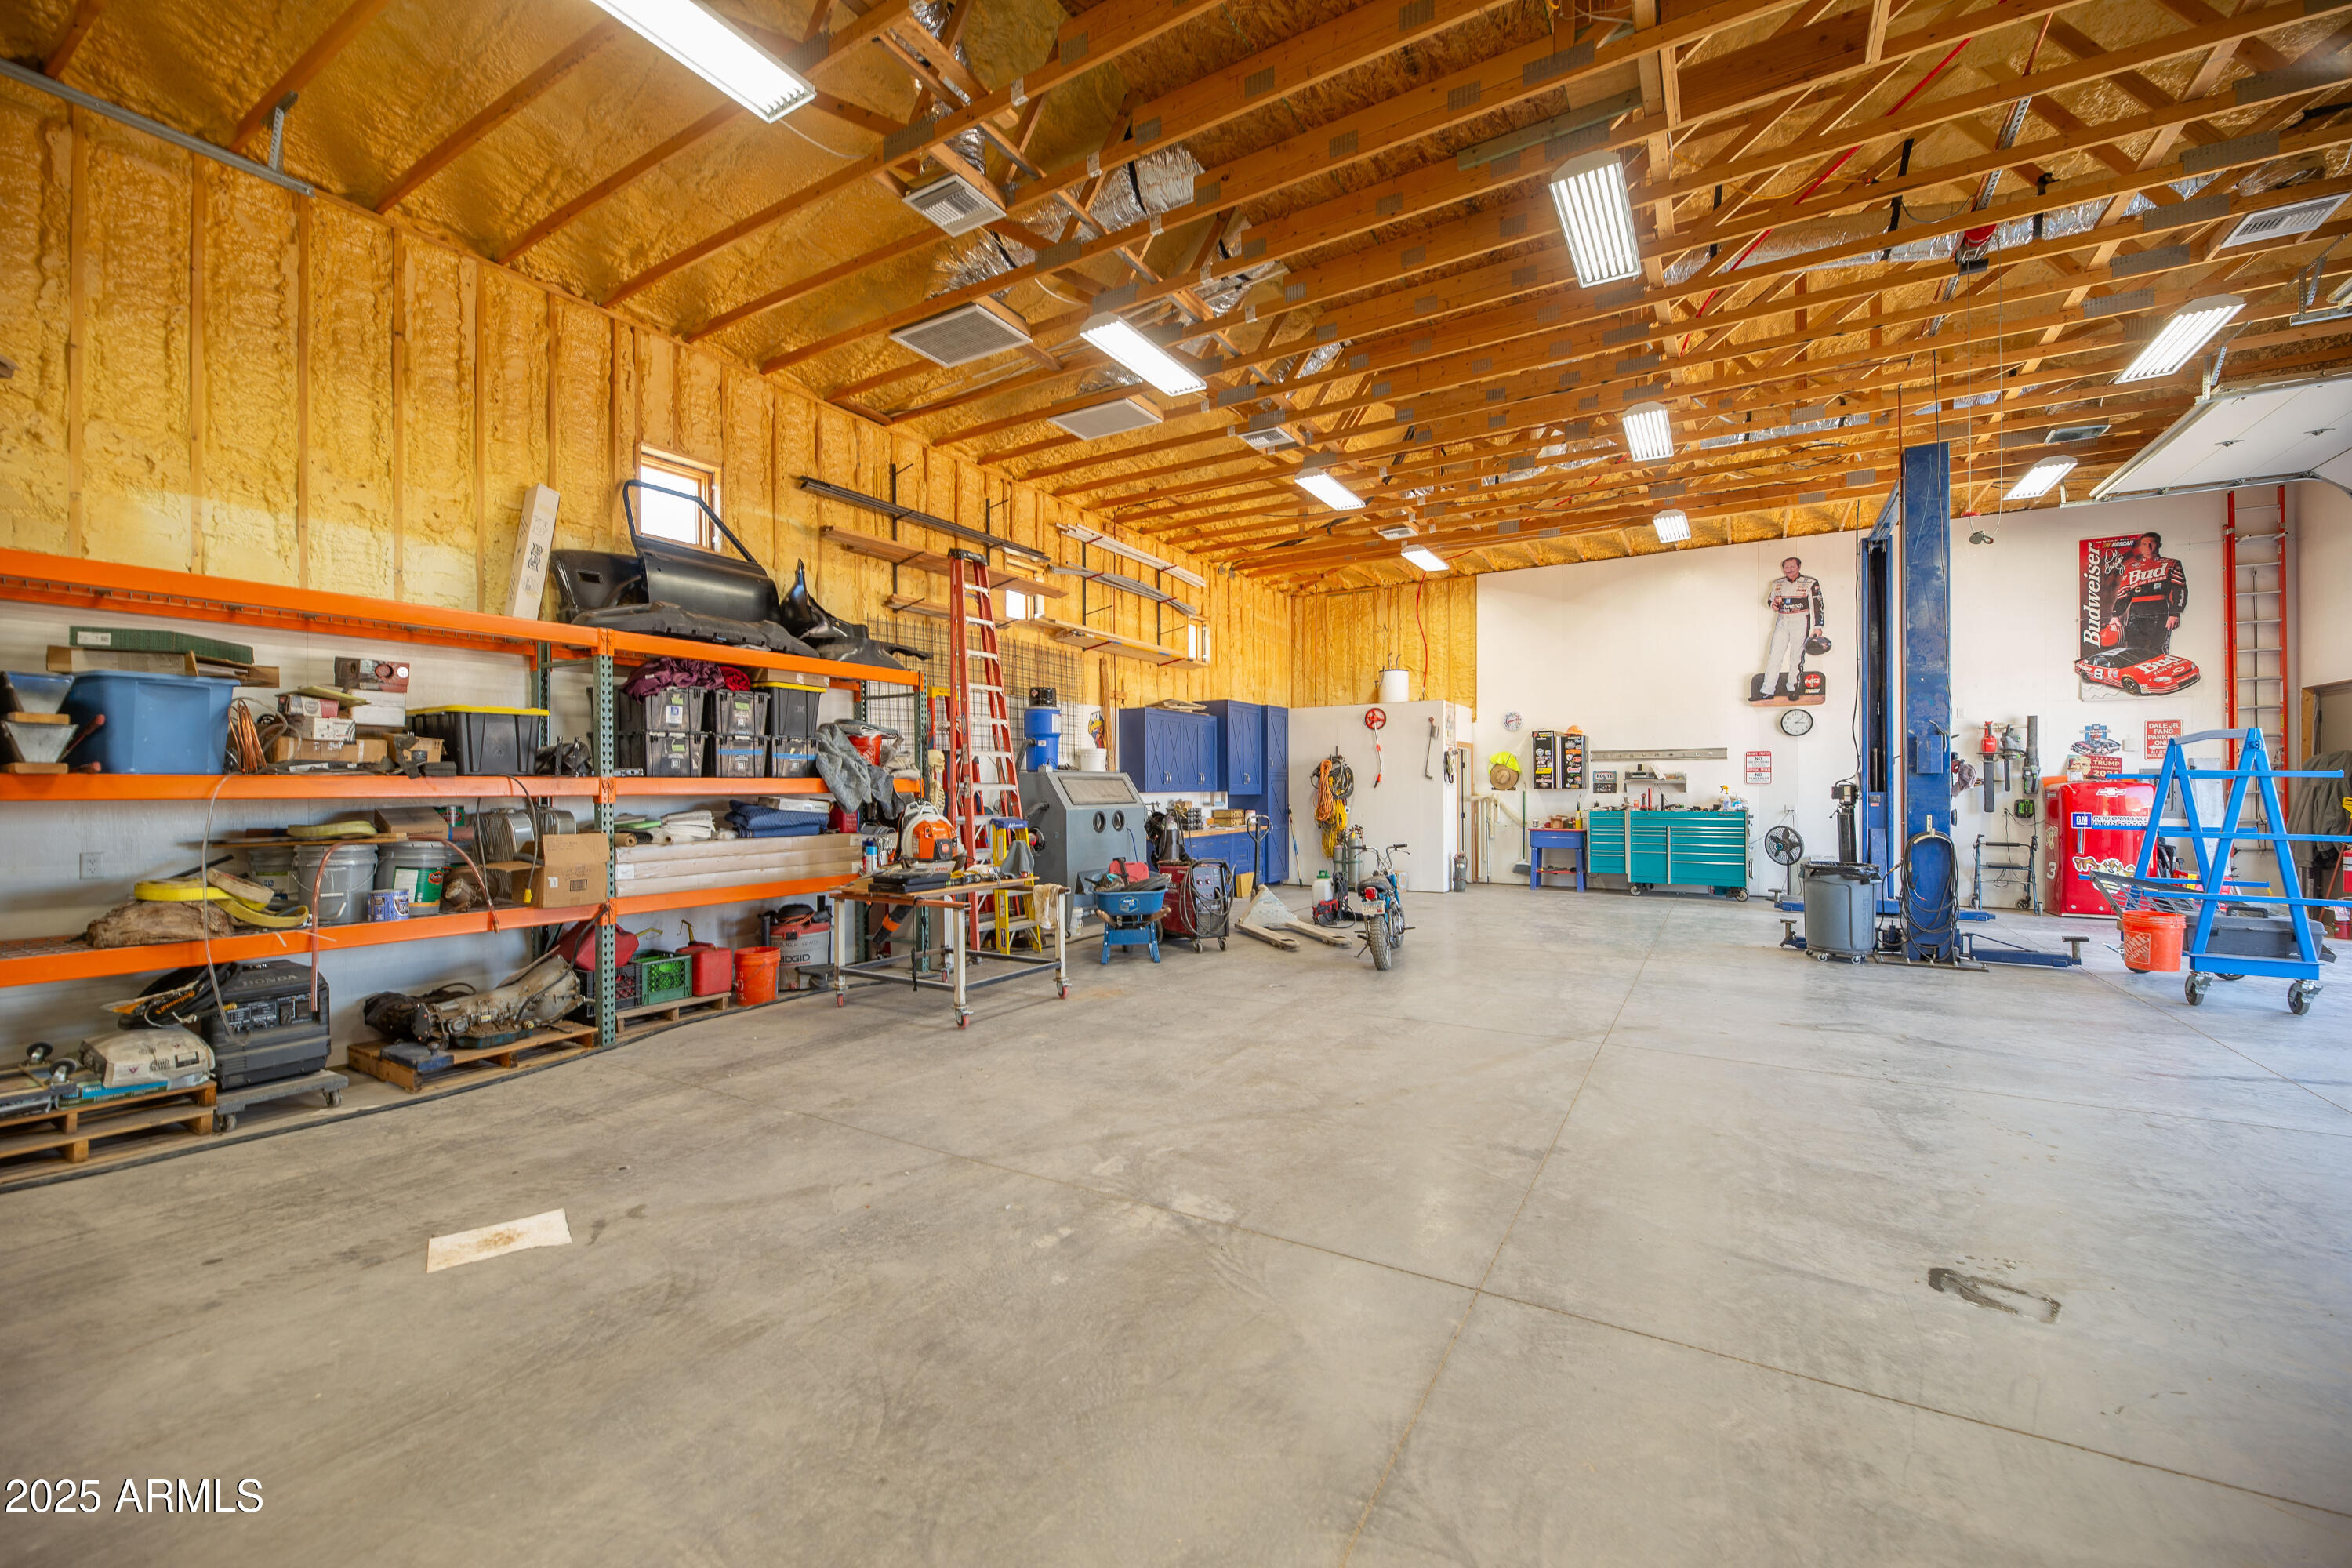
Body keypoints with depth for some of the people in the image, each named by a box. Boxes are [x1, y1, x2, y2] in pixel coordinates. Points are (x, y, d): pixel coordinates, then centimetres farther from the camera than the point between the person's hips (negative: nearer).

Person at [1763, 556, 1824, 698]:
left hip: (1800, 622, -3)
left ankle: (1794, 689, 6)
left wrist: (1817, 627, -8)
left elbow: (1817, 605, -2)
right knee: (1774, 655, -3)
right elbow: (1770, 598, 26)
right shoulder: (1777, 583, 12)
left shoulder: (1810, 583, 0)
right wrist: (1773, 603, 0)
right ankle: (1768, 691, -5)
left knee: (1797, 656, -2)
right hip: (1782, 621, 3)